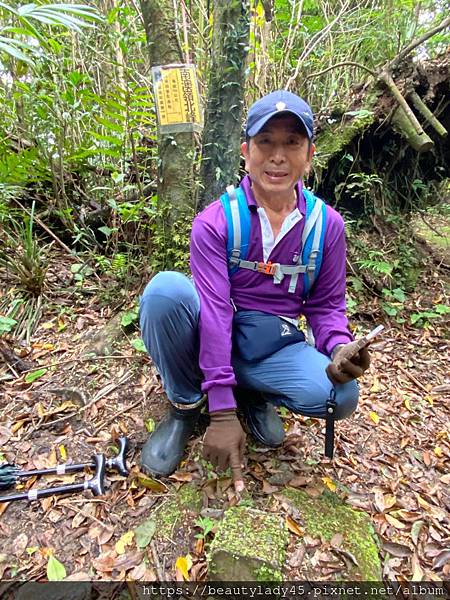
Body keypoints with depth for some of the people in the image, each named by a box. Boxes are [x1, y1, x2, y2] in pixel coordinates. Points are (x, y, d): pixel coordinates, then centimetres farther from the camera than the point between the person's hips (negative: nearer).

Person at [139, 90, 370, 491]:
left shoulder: (327, 225, -3)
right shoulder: (214, 222, -13)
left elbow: (326, 305, 3)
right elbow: (215, 310, -22)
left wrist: (340, 347, -21)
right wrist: (222, 412, -26)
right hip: (210, 338, -1)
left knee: (341, 395, -25)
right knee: (166, 289, -32)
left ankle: (255, 395, 7)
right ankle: (185, 405, -7)